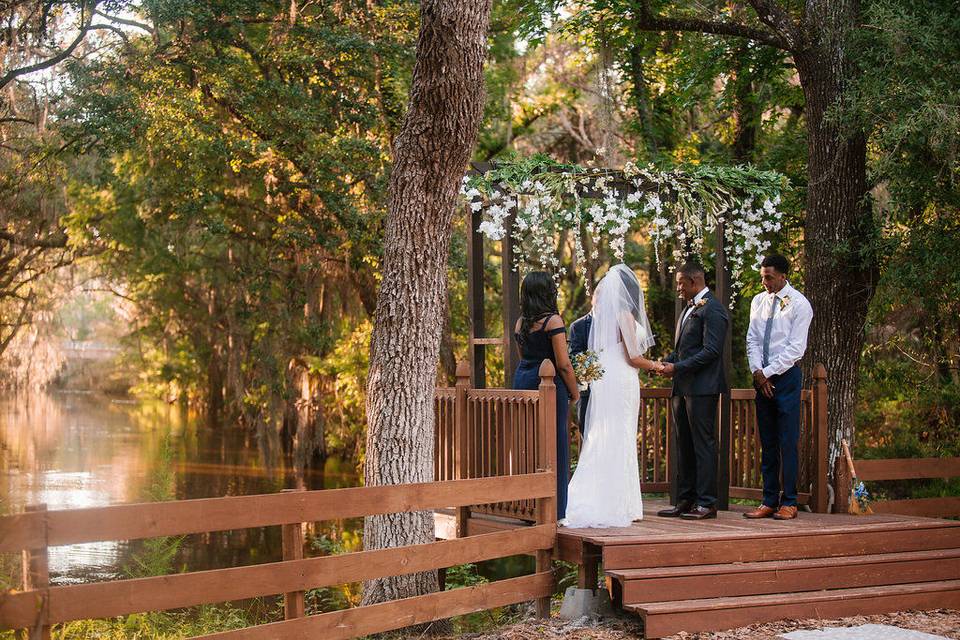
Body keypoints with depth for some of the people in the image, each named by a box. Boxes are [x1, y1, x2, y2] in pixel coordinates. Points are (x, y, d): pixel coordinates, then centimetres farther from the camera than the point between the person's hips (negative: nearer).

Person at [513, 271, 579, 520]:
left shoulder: (521, 322, 9)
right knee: (554, 445, 0)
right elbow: (563, 364, -12)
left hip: (522, 379, 7)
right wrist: (575, 392, 0)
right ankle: (552, 511, 2)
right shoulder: (553, 320, -11)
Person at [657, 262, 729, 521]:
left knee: (703, 444, -6)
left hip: (702, 387, -10)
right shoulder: (689, 309, 20)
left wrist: (677, 367, -17)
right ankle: (685, 502, 16)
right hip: (683, 388, 10)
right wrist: (667, 361, 6)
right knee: (684, 446, 10)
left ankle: (706, 504, -2)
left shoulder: (712, 310, -10)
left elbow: (711, 351, -18)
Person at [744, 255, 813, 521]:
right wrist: (758, 372, -5)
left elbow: (795, 348, -11)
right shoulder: (758, 301, 11)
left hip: (787, 376, -5)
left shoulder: (799, 304, -7)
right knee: (767, 442, 7)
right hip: (761, 377, 6)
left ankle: (789, 502, 2)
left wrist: (768, 372, -12)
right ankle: (769, 501, 11)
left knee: (788, 441, -4)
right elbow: (752, 340, 9)